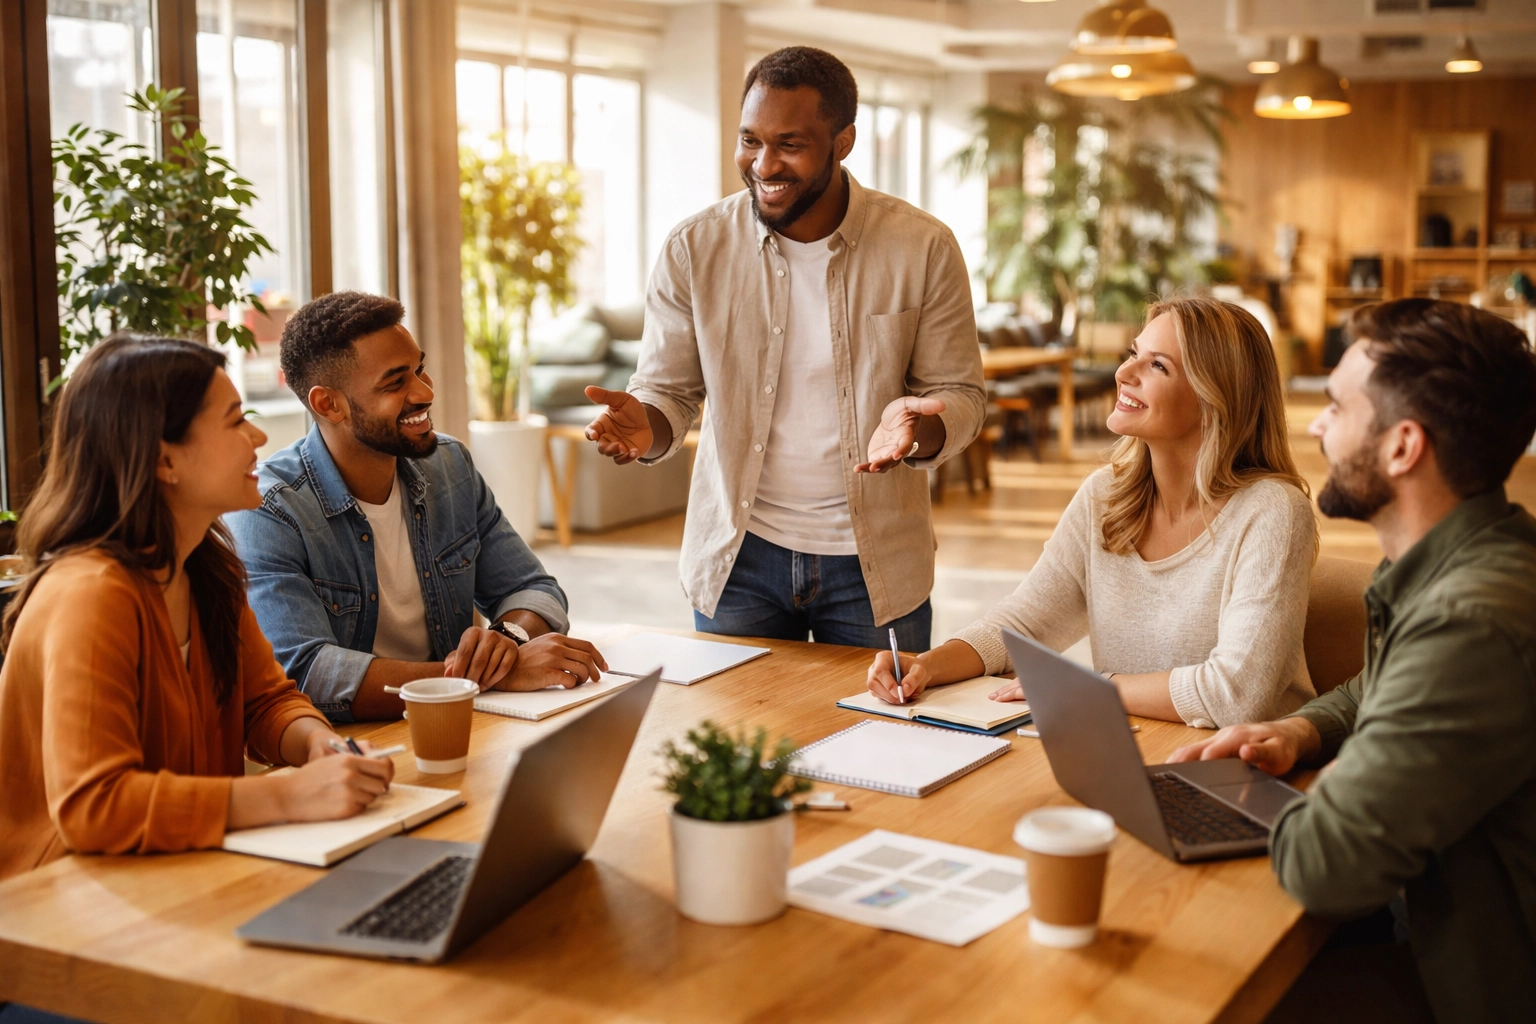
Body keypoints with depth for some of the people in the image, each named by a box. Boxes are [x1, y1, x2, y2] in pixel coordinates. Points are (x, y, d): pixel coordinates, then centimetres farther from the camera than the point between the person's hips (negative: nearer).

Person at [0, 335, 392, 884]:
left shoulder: (208, 567, 4)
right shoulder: (91, 593, -23)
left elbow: (266, 699, 11)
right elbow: (90, 804, -31)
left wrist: (318, 742, -12)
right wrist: (289, 794, -33)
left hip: (188, 875, 8)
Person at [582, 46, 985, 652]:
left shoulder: (923, 249, -8)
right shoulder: (693, 250, -6)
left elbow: (960, 395, -2)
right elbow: (668, 391, 2)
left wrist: (920, 428, -25)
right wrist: (645, 426, -22)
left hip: (874, 562, 0)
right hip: (737, 557, 1)